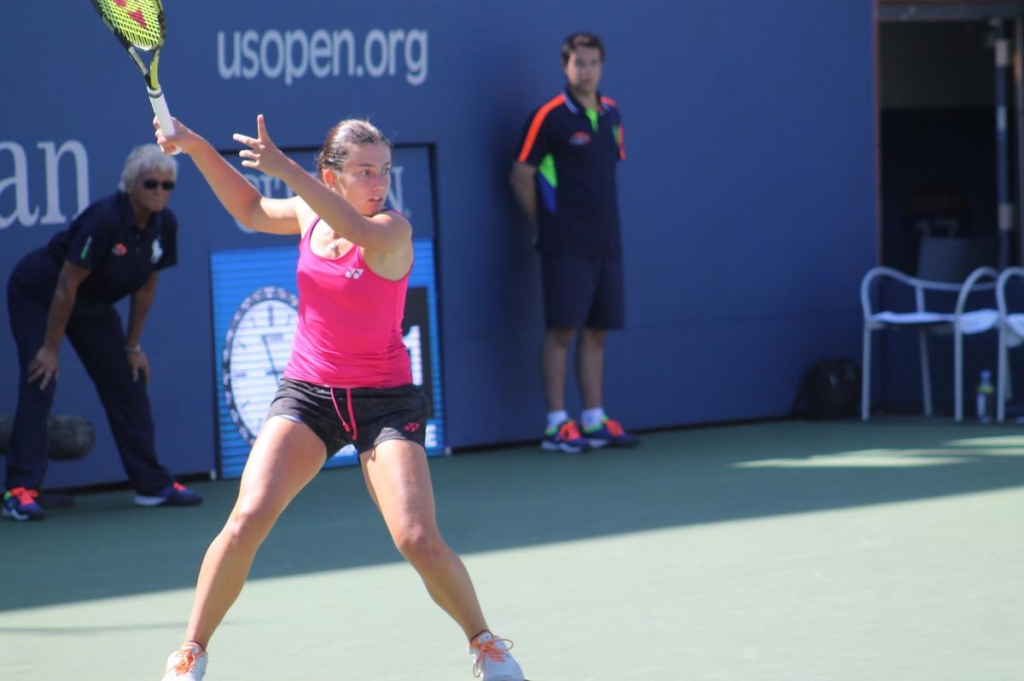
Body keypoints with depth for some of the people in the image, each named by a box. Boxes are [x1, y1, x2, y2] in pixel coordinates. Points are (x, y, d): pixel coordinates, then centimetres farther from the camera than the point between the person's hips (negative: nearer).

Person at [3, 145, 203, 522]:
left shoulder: (164, 226, -10)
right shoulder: (104, 220, -32)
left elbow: (145, 288, 3)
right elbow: (67, 285, -27)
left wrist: (133, 346, 6)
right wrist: (50, 348, -23)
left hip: (92, 306, 7)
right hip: (37, 295, -7)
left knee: (127, 384, 5)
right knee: (39, 384, -17)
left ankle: (152, 484, 13)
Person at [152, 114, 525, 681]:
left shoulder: (392, 232, -14)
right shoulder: (310, 216, 3)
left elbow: (360, 230, -39)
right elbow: (250, 210, 23)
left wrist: (286, 170, -47)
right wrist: (196, 147, 14)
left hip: (384, 400, -4)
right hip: (307, 394, 4)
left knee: (418, 541, -16)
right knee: (247, 520, -15)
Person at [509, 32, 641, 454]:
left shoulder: (610, 115, 11)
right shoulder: (549, 117, -8)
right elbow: (521, 176, -6)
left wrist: (603, 219, 15)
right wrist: (542, 226, -2)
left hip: (606, 242, 6)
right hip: (565, 245, -6)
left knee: (596, 331, 8)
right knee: (561, 329, -6)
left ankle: (594, 422, 13)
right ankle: (557, 425, -3)